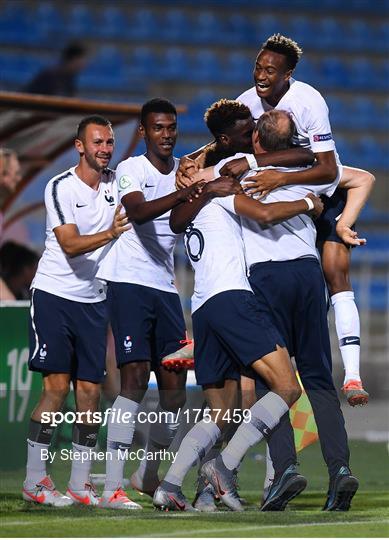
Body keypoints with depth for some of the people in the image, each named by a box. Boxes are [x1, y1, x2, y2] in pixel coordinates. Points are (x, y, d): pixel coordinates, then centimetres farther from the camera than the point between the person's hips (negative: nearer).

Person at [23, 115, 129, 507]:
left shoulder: (116, 183, 7)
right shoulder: (60, 187, -10)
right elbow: (70, 245, -18)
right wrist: (110, 233, -35)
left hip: (93, 300, 5)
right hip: (54, 294, -5)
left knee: (89, 390, 1)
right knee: (56, 386, -11)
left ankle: (79, 483, 6)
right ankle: (34, 481, -6)